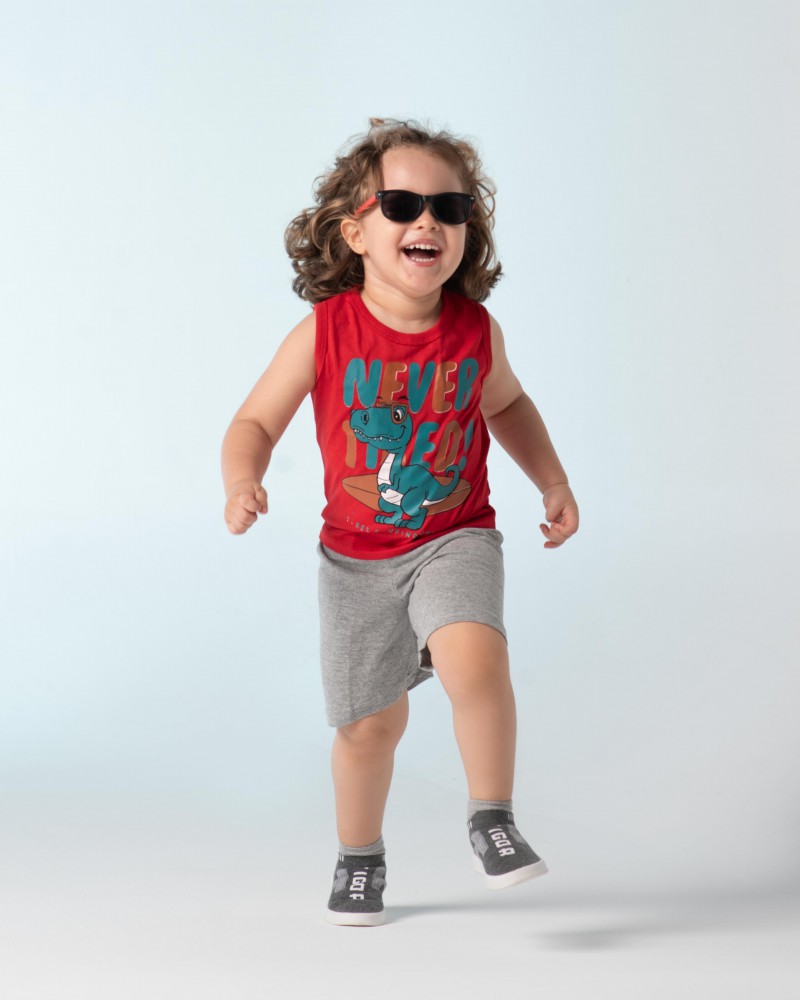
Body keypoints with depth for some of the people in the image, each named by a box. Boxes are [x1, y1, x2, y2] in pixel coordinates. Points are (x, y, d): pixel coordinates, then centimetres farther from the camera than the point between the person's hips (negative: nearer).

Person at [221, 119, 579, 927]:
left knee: (473, 657, -28)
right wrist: (242, 483, -26)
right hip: (356, 557, 0)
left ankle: (491, 820, -6)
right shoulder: (325, 332, -14)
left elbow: (506, 405, 15)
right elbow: (255, 421, -6)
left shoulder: (477, 331, -7)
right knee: (369, 721, 9)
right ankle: (359, 858, 35)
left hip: (456, 540, 0)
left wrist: (554, 482, 8)